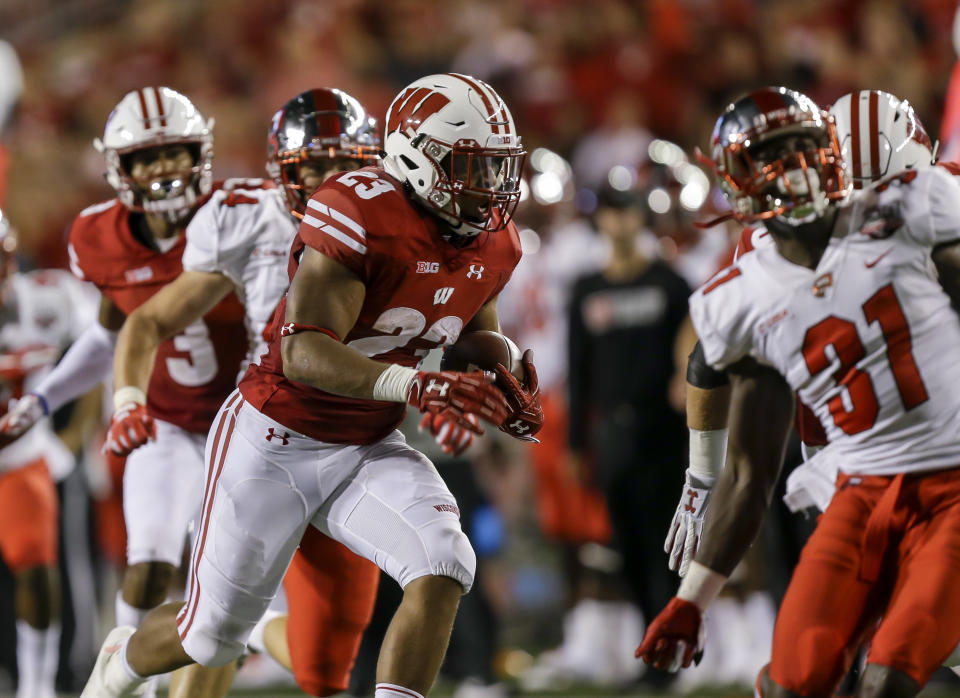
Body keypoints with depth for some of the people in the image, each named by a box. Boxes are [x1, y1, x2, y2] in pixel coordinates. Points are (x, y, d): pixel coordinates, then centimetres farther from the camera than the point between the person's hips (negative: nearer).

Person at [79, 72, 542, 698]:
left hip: (367, 452, 6)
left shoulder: (495, 242, -3)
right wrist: (416, 386, -47)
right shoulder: (358, 213, -26)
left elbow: (479, 341, 18)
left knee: (443, 571, -22)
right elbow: (304, 353, -34)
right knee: (213, 633, 8)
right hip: (275, 443, -5)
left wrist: (508, 397, -5)